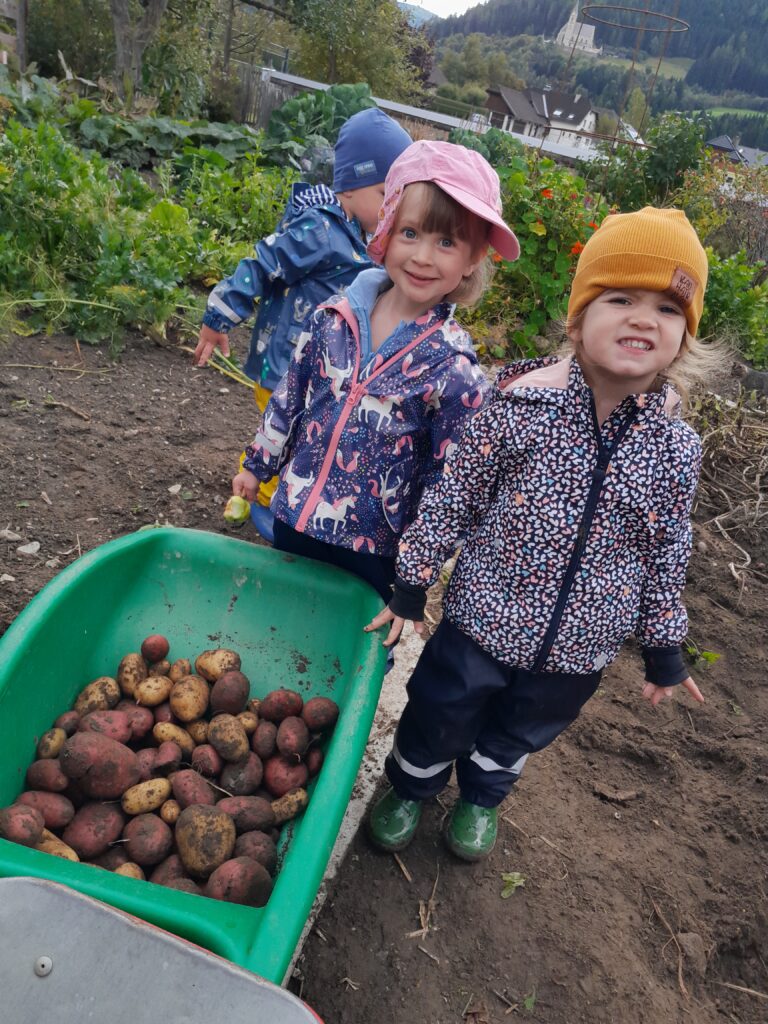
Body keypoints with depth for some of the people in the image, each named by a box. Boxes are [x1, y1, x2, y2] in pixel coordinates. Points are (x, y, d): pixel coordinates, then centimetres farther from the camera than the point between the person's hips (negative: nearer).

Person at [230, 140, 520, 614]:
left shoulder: (455, 369, -18)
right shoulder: (334, 317, -7)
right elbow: (290, 396, 7)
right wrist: (258, 465, 16)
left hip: (371, 551, -4)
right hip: (294, 520, 4)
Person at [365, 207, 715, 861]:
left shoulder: (675, 445, -12)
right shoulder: (524, 404, -20)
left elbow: (668, 554, 1)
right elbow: (453, 498, -10)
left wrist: (664, 647, 9)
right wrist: (411, 586, -4)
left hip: (580, 647, 3)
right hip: (485, 618, -2)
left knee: (523, 732, 26)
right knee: (440, 714, 18)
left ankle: (481, 796, 58)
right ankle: (411, 787, 51)